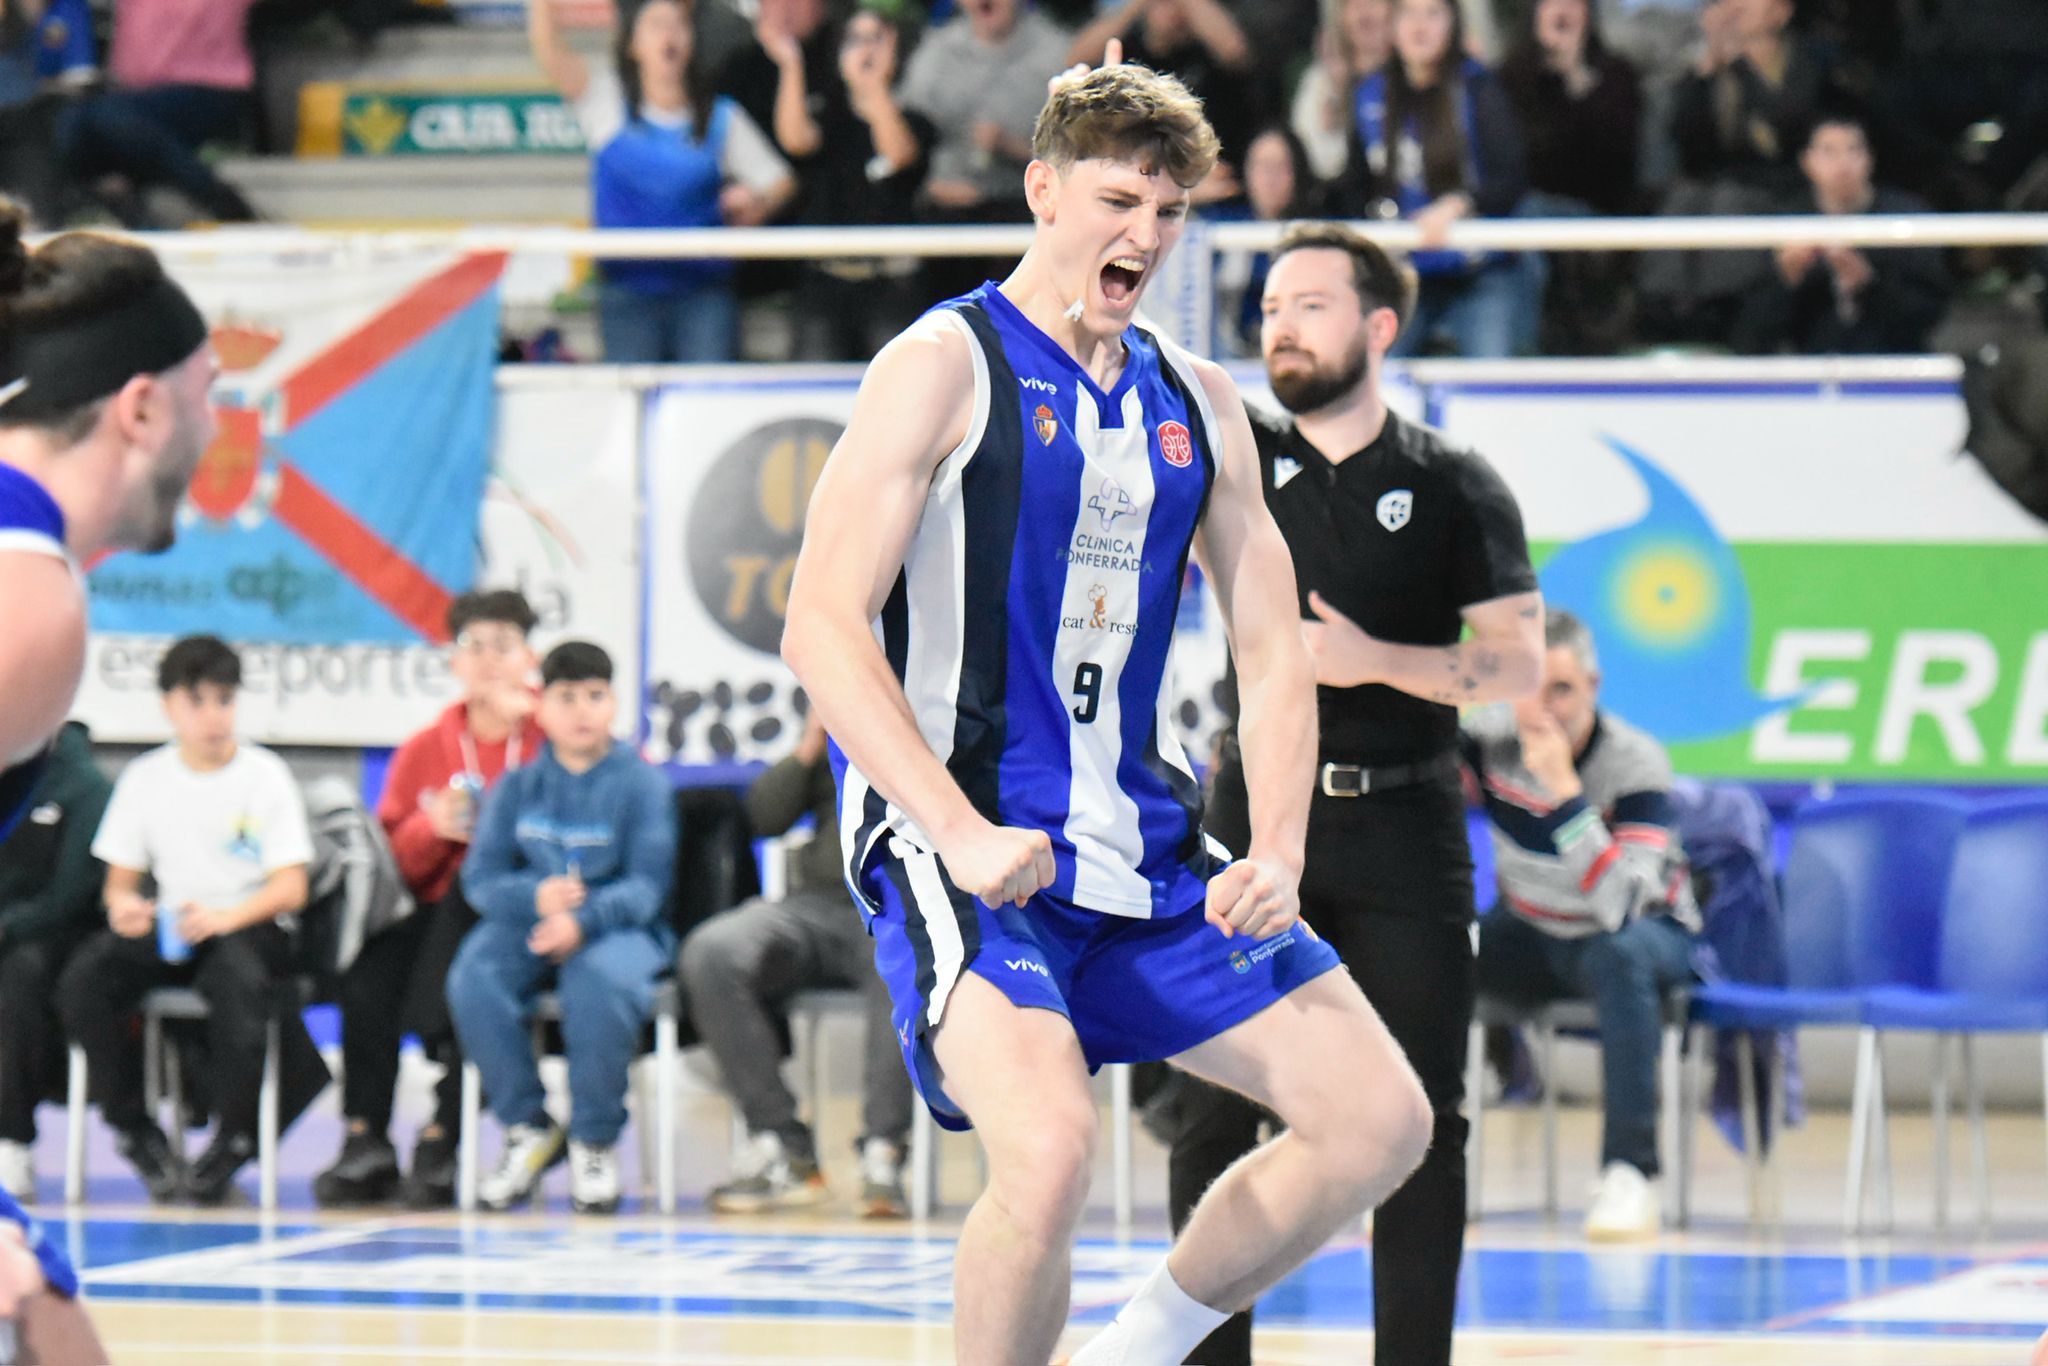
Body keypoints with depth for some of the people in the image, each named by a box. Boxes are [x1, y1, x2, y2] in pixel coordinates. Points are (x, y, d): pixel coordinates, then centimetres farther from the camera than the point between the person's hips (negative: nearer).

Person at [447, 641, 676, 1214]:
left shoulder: (639, 783, 1)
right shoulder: (517, 786, 9)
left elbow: (647, 884, -8)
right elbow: (482, 877, 2)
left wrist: (582, 920, -26)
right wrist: (538, 897, -20)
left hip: (618, 927, -3)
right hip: (527, 927, 3)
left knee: (600, 978, -38)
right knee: (473, 978, -29)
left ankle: (595, 1141, -17)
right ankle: (528, 1128, -12)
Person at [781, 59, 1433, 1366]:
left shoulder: (1197, 401, 13)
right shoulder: (945, 366, -6)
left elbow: (1273, 647, 16)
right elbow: (822, 629, -13)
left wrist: (1276, 853, -2)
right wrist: (965, 834, -23)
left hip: (1147, 851, 7)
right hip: (956, 841, -7)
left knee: (1381, 1119, 1)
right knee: (1051, 1148, -29)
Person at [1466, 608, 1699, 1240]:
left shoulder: (1637, 764, -25)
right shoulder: (1490, 738, -14)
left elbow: (1619, 906, -38)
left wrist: (1563, 788, -42)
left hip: (1648, 931, -4)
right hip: (1532, 935, 4)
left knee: (1619, 954, -39)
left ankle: (1628, 1170, -34)